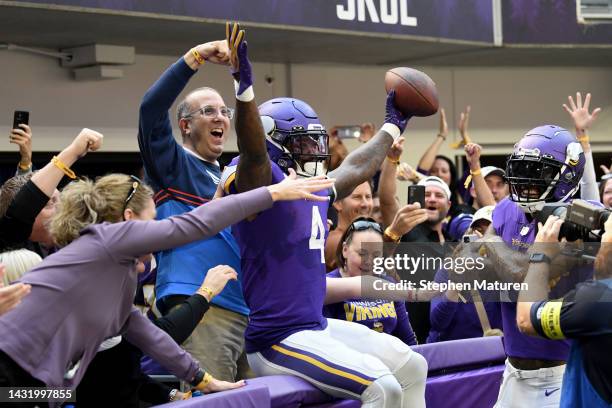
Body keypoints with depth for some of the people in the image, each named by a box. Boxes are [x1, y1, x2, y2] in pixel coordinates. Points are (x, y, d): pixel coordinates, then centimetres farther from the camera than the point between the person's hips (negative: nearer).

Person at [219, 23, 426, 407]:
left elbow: (359, 166, 32)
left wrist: (393, 124, 44)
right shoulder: (262, 183, -12)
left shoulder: (318, 190, 14)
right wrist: (245, 86, -47)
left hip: (319, 325, 10)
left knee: (412, 367, 15)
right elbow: (252, 149, -34)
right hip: (277, 341, -10)